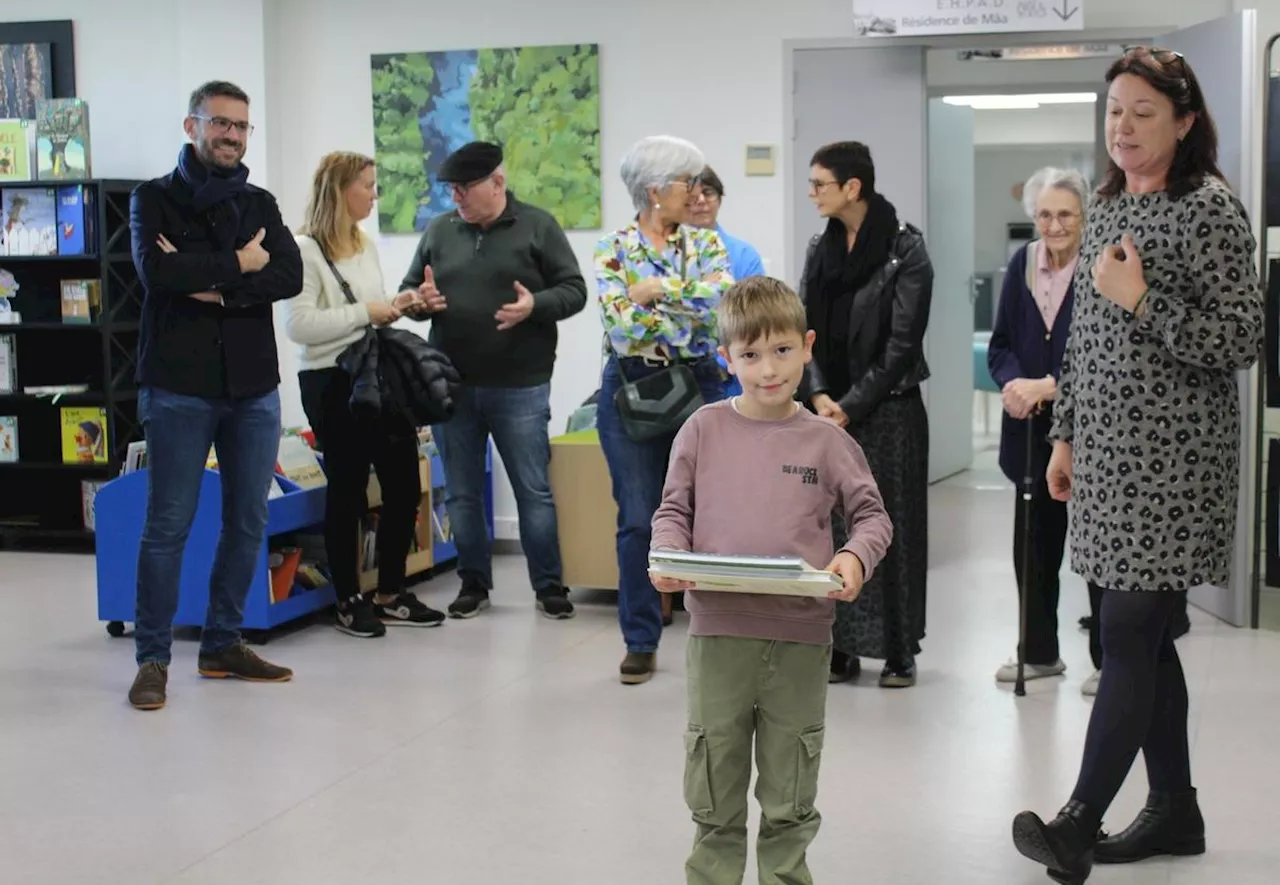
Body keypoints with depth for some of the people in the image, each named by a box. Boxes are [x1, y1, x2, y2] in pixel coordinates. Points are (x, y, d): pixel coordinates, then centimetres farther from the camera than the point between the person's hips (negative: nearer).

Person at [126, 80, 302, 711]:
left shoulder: (259, 204, 12)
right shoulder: (155, 199, 2)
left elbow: (290, 276, -5)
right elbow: (155, 269, -18)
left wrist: (212, 285, -15)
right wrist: (239, 264, -10)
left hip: (254, 388, 4)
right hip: (177, 390, -4)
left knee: (248, 521, 8)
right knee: (168, 524, -2)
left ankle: (222, 644, 21)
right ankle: (153, 657, 7)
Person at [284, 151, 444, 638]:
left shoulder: (366, 246, 14)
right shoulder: (306, 249, -11)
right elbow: (298, 325, -20)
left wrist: (392, 308, 4)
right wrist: (365, 313, -18)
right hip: (333, 382, -8)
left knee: (404, 485, 8)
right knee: (347, 492, 1)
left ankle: (390, 595, 21)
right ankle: (348, 602, 14)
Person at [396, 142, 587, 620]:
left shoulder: (537, 226, -1)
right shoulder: (438, 231, 9)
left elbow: (574, 290, -1)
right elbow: (407, 290, 15)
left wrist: (535, 305, -21)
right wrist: (419, 301, -9)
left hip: (520, 387, -3)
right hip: (451, 386, 4)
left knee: (534, 491, 3)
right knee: (461, 494, 10)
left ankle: (548, 585, 14)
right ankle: (473, 583, 22)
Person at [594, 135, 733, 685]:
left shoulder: (706, 243, 5)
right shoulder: (613, 249, -3)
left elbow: (727, 304, -12)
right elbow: (621, 325, -16)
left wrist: (659, 290, -15)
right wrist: (692, 302, -13)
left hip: (697, 384, 2)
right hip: (631, 388, -2)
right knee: (638, 520, 2)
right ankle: (641, 641, 14)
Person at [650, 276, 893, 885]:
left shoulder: (826, 442, 0)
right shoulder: (703, 430, 0)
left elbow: (872, 514, 6)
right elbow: (673, 510, 6)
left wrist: (855, 558, -14)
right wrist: (667, 558, -13)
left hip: (800, 636, 0)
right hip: (718, 631, 0)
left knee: (790, 799, 12)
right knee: (714, 790, 12)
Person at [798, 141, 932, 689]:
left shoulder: (906, 251, -7)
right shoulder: (821, 250, 10)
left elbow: (901, 344, -11)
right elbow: (805, 329, 7)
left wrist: (852, 406, -13)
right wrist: (818, 396, -8)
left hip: (887, 410, -5)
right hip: (830, 410, 5)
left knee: (888, 527, 0)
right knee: (830, 526, 4)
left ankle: (898, 651, 10)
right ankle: (840, 646, 13)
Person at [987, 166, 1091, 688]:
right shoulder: (1023, 264, 6)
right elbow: (1000, 345, 8)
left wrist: (1047, 387, -20)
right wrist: (1014, 385, -11)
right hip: (1032, 430, 5)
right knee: (1033, 544, 12)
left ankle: (1109, 659, 18)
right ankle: (1039, 651, 27)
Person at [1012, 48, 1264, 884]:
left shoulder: (1210, 208, -8)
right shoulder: (1107, 206, 13)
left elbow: (1245, 341, -12)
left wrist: (1142, 300, -19)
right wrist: (1066, 435, 16)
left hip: (1172, 461, -7)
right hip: (1110, 454, 7)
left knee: (1127, 635, -8)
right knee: (1146, 634, 11)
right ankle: (1174, 812, 22)